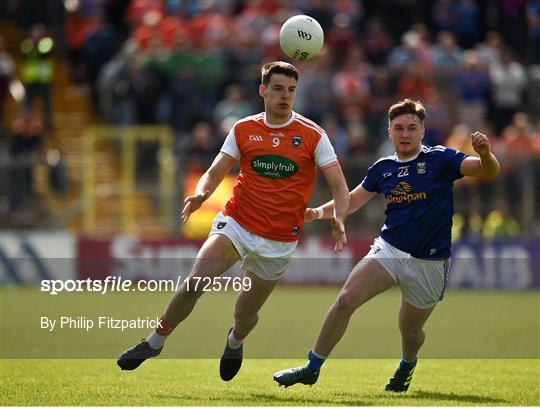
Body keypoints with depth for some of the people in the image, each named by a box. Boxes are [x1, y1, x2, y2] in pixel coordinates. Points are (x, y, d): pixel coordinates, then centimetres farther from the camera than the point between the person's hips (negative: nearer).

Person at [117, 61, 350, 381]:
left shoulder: (313, 135, -4)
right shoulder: (244, 130, 3)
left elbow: (339, 186, -5)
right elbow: (216, 172, 3)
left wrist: (338, 219, -25)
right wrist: (200, 195, -20)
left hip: (279, 241, -1)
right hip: (236, 223, 1)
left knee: (245, 314, 8)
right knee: (196, 282, -22)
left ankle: (235, 342, 45)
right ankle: (155, 342, -3)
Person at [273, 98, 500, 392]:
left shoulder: (440, 159, -8)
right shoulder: (383, 168, 5)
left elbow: (489, 171, -17)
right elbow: (353, 200, 16)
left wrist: (485, 155, -40)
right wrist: (319, 212, 0)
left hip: (429, 264, -3)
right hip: (389, 250, 3)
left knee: (410, 332, 11)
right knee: (345, 301, -16)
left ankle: (407, 365, 47)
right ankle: (312, 368, -6)